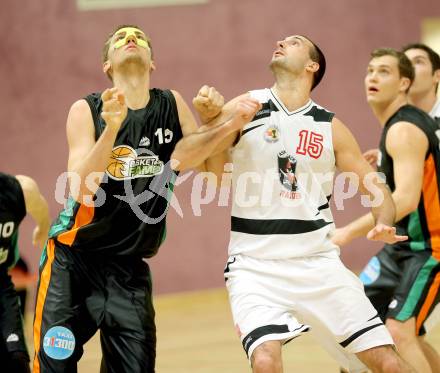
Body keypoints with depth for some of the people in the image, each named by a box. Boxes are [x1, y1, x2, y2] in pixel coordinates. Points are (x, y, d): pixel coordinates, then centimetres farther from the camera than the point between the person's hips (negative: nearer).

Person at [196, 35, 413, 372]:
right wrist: (212, 121, -20)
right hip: (256, 266, -2)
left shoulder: (330, 127, 5)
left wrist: (384, 225, -12)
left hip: (318, 263, 2)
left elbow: (378, 189, 9)